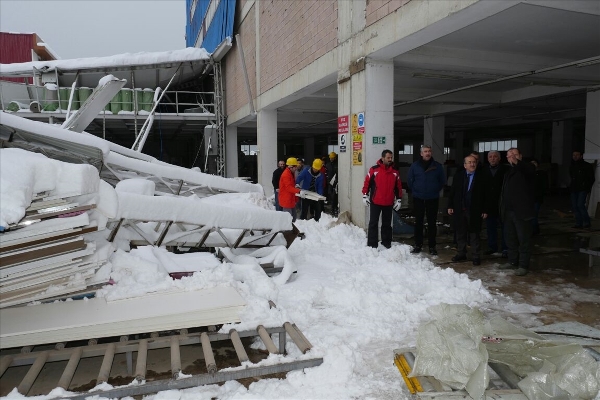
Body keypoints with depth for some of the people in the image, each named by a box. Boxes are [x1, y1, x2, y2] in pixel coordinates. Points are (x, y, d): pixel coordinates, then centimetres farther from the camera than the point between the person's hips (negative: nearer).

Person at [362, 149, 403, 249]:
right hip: (375, 202, -3)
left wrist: (399, 199, 7)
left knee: (387, 223, 13)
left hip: (389, 203, 3)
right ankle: (372, 244, 6)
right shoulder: (374, 169, -7)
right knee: (373, 223, 1)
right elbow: (367, 182, -3)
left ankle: (386, 242, 25)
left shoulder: (395, 172, 5)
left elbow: (398, 187, 10)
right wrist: (365, 195, -5)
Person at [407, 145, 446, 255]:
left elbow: (442, 181, 9)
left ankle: (432, 246, 11)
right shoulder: (415, 165, 0)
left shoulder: (437, 166, 0)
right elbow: (410, 181, 7)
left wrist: (435, 190, 5)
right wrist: (415, 190, 4)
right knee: (418, 222, 6)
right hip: (418, 198, 0)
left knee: (432, 223, 4)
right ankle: (418, 244, 15)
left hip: (433, 199, 0)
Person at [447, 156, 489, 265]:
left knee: (474, 234, 5)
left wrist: (485, 210, -4)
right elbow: (452, 192, 7)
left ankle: (476, 256, 13)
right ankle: (461, 254, 22)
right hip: (459, 210, 3)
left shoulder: (481, 177, -3)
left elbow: (485, 195, -2)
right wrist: (450, 206, 3)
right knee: (460, 233, 10)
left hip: (474, 211, -2)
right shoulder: (458, 175, 4)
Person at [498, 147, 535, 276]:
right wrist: (502, 208, 12)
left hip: (521, 211, -7)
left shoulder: (526, 168, -3)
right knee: (510, 238, 14)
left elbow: (529, 169, -29)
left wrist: (516, 162, -48)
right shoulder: (508, 171, 18)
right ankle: (513, 262, 24)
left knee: (524, 239, -2)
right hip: (508, 211, 7)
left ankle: (523, 265, 3)